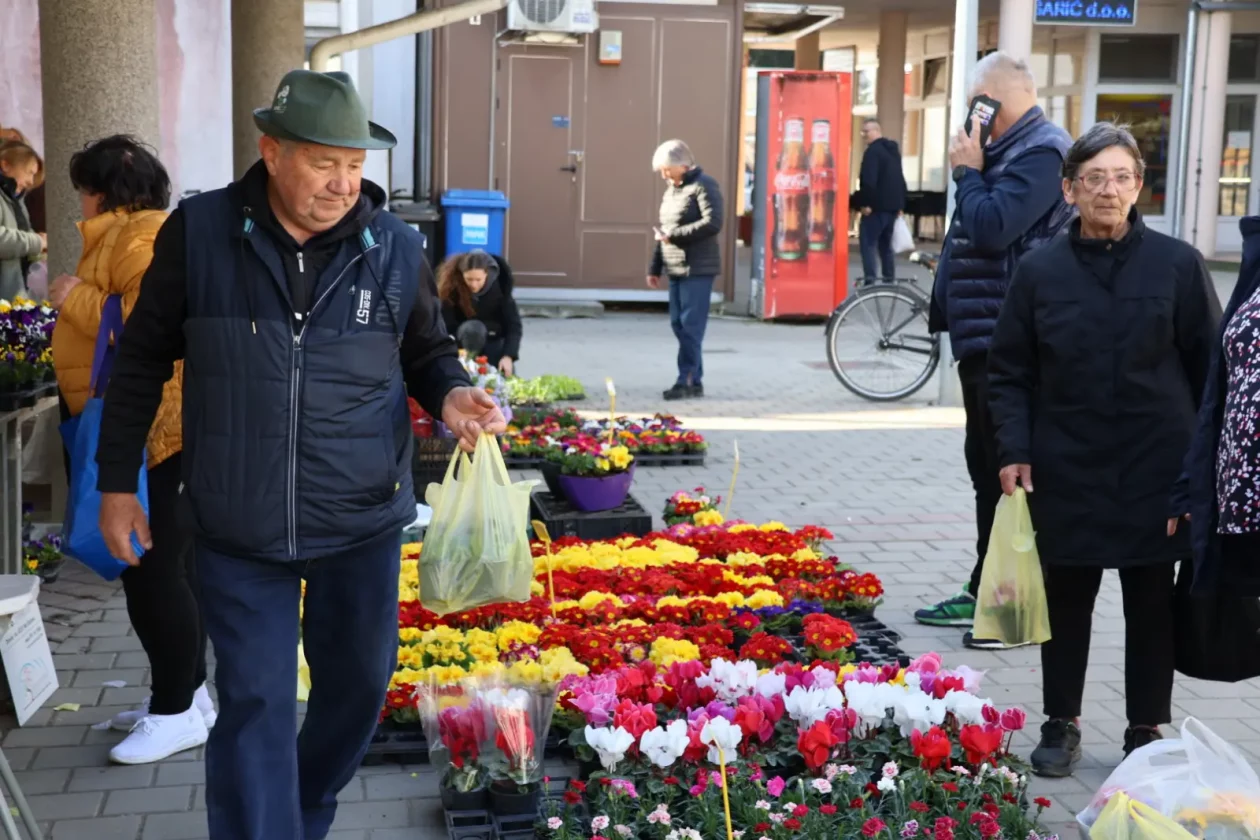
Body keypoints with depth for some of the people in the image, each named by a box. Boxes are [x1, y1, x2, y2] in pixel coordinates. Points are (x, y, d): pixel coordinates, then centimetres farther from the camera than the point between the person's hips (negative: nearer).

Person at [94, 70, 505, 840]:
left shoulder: (396, 249, -4)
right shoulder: (198, 233, -6)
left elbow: (429, 352, 12)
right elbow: (144, 359, 4)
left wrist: (450, 395, -12)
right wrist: (117, 481, 6)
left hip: (362, 523, 3)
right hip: (238, 530, -2)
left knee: (358, 687, 17)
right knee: (255, 704, 0)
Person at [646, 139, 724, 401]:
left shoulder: (703, 186, -8)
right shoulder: (671, 189, 18)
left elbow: (713, 223, -20)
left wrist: (674, 235, -18)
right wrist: (655, 268, 20)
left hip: (698, 269, -9)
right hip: (675, 269, 9)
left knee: (691, 326, -9)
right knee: (678, 324, 7)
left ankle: (688, 381, -7)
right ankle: (694, 381, 13)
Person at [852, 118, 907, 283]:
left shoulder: (873, 151, -12)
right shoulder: (894, 150, 18)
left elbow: (868, 181, -22)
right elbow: (900, 179, 22)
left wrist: (865, 203, -19)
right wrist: (900, 204, 22)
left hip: (877, 205, -9)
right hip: (893, 205, 9)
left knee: (867, 242, -7)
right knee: (885, 244, 16)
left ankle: (870, 280, -15)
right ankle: (889, 280, 16)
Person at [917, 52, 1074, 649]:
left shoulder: (1041, 153, -12)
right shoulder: (1008, 153, 19)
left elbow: (991, 228, -23)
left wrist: (968, 172, -9)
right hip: (981, 337, 10)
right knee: (987, 467, 15)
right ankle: (985, 592, 24)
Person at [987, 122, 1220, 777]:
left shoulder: (1178, 265, -3)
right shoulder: (1040, 271, -1)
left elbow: (1209, 366, 2)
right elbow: (1009, 371, 4)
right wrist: (1013, 450, -5)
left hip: (1157, 470, 0)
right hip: (1067, 470, 1)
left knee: (1152, 603, 10)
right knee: (1066, 599, 11)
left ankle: (1147, 731, 25)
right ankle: (1061, 725, 27)